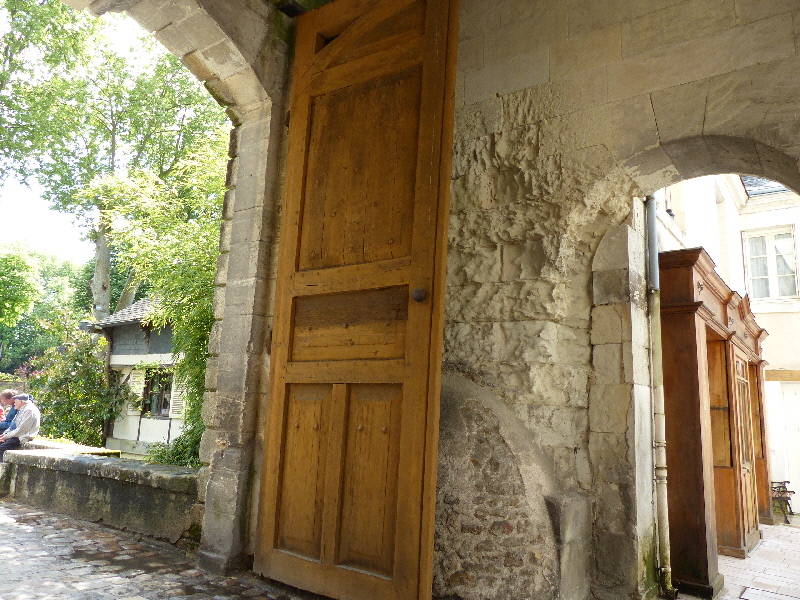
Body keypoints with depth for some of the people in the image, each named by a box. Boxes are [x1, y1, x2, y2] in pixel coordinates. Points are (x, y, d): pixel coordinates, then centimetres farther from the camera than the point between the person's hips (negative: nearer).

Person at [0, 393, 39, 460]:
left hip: (21, 438, -11)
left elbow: (21, 430, -20)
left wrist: (7, 436, -13)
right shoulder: (22, 410, 17)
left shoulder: (29, 410, -17)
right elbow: (14, 425, 21)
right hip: (16, 435, 11)